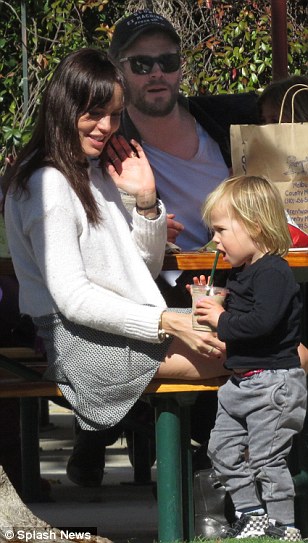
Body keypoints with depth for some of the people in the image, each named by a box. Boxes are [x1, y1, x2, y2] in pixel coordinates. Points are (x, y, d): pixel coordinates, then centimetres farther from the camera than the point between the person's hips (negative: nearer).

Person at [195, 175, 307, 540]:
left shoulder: (273, 273, -19)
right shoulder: (243, 273, 12)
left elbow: (262, 321, -31)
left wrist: (222, 321, -20)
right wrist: (213, 306, 5)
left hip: (273, 382, -10)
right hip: (241, 382, 10)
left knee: (266, 457, -6)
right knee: (224, 448, 13)